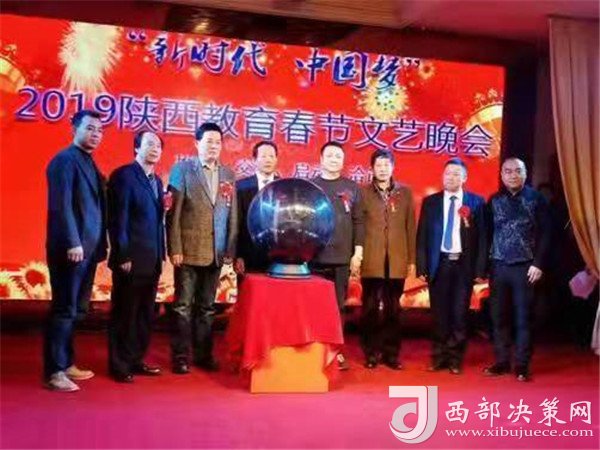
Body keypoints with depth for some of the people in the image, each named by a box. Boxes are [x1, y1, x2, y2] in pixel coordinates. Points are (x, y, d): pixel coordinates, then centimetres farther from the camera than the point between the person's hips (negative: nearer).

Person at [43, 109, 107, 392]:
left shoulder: (90, 163, 18)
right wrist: (73, 243, -22)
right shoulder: (65, 160, -8)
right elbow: (61, 205, -17)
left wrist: (99, 245, 11)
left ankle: (67, 363, 23)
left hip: (88, 248, 9)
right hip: (71, 248, -9)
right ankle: (54, 372, 2)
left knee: (76, 310, 14)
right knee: (64, 310, -4)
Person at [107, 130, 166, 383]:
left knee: (145, 314, 13)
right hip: (131, 259, -8)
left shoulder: (156, 181, 16)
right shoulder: (124, 175, -8)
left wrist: (161, 254, 11)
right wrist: (123, 256, -17)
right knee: (124, 314, 2)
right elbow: (118, 219, -14)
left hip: (151, 260, 8)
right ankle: (119, 365, 13)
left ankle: (136, 360, 24)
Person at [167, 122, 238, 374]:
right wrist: (175, 248, -12)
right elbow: (173, 213, -6)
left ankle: (203, 354, 22)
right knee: (183, 306, 4)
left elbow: (233, 216, 8)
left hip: (216, 252, 4)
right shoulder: (182, 170, -2)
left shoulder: (229, 175, 9)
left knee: (206, 306, 12)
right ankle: (180, 356, 13)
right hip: (189, 251, -3)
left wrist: (230, 250, 2)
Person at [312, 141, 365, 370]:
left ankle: (335, 350, 13)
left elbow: (358, 222, 6)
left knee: (337, 306, 4)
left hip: (342, 258, 1)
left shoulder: (352, 188, 9)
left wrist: (357, 253, 0)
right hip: (314, 257, -1)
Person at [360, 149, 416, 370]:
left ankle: (391, 353, 17)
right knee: (371, 308, 4)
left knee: (393, 309, 8)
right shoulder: (363, 192, 4)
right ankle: (372, 353, 14)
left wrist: (412, 259, 4)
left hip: (397, 260, 2)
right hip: (371, 260, -1)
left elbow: (410, 227, 7)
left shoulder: (405, 192, 9)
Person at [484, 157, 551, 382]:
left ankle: (522, 365, 9)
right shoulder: (494, 201, 7)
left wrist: (538, 263, -9)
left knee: (523, 317, 2)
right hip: (499, 267, 3)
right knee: (498, 317, 6)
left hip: (525, 267, -2)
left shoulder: (536, 199, 0)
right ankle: (501, 361, 16)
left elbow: (545, 233, -3)